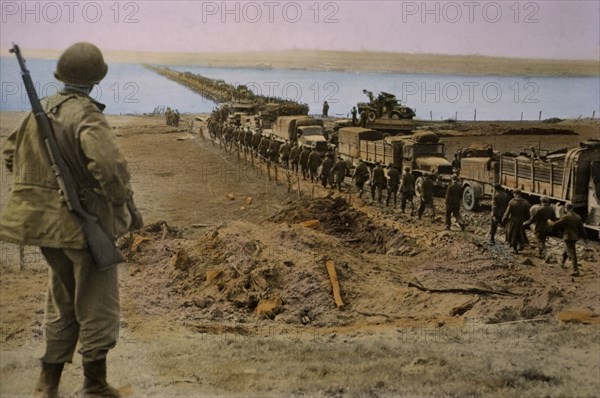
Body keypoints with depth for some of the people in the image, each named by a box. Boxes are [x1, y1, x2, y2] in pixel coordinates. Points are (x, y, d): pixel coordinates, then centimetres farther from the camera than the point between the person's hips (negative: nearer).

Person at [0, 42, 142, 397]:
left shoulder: (41, 111, 7)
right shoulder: (86, 115, -17)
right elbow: (110, 165, -29)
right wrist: (129, 208, -16)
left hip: (45, 220, 8)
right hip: (84, 222, -7)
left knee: (63, 301, 20)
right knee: (97, 305, 6)